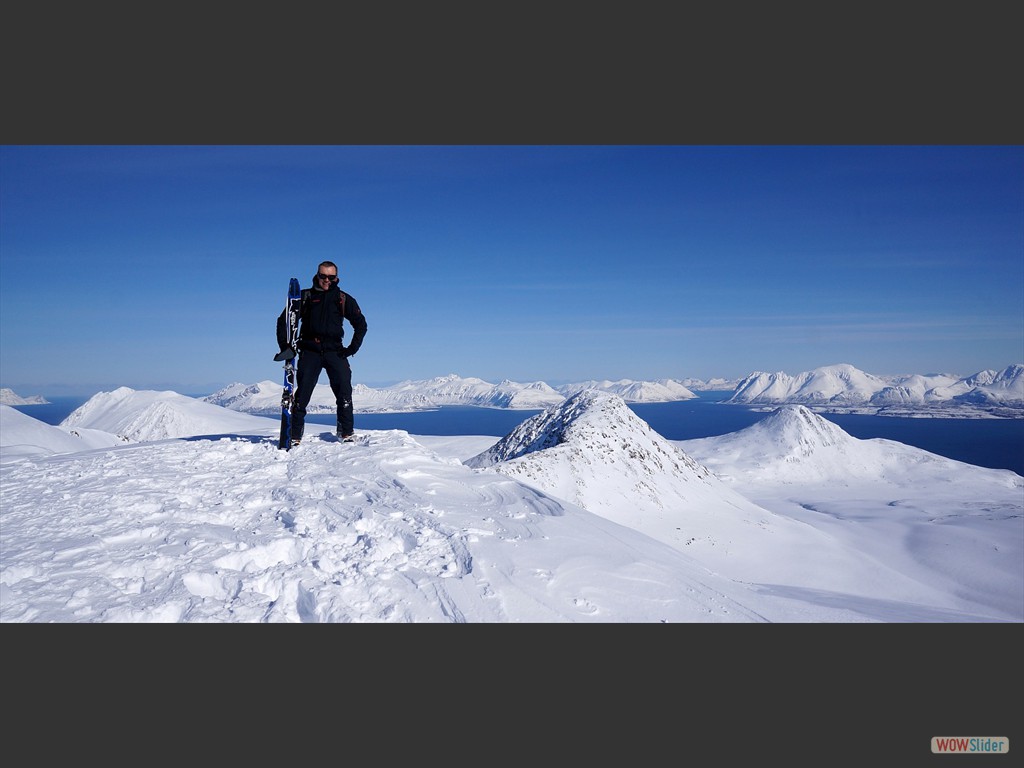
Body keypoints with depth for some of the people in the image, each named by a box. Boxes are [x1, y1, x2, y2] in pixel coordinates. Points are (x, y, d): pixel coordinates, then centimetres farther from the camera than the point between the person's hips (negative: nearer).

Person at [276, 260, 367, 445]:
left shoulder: (343, 299, 10)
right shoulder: (305, 297, 10)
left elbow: (361, 324, 14)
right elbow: (283, 320, 14)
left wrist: (352, 348, 4)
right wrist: (285, 346, 2)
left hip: (335, 351, 0)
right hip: (309, 351, 0)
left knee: (344, 391, -12)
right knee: (302, 392, -3)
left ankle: (346, 433, -6)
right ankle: (295, 435, 4)